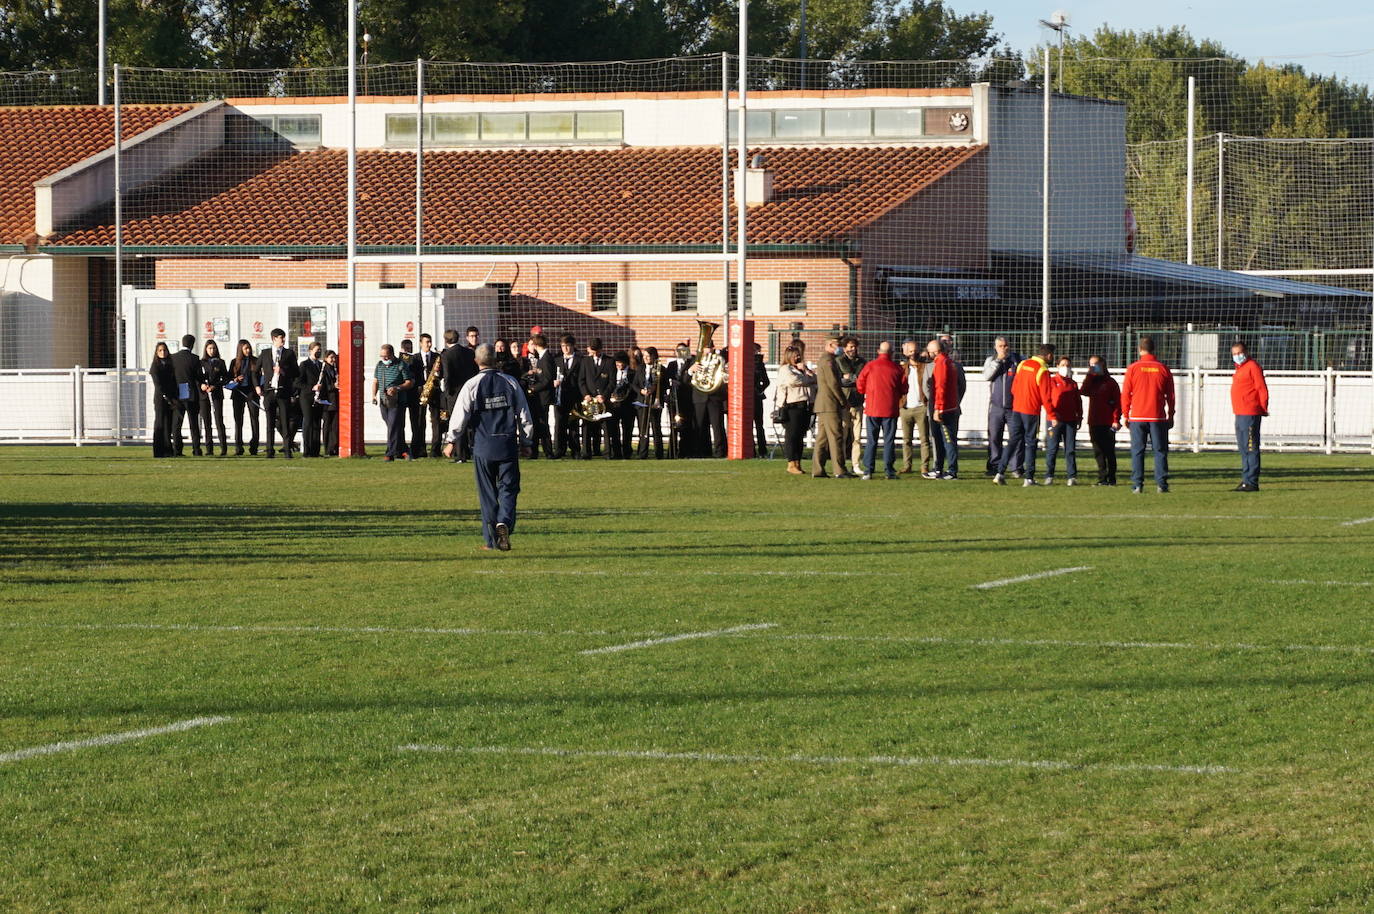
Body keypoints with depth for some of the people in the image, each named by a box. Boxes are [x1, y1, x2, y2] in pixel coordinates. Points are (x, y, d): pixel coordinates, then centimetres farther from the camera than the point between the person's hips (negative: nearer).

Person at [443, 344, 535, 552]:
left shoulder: (472, 385, -5)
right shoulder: (511, 383, 3)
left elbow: (461, 415, -4)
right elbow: (524, 415, 7)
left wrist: (452, 441, 8)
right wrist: (526, 441, 19)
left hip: (483, 446, -1)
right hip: (508, 444, 1)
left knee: (487, 492, 7)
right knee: (508, 488, 4)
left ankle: (491, 540, 8)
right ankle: (504, 522, -23)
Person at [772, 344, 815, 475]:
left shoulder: (802, 368, 24)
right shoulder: (785, 369, 1)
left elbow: (815, 378, 15)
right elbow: (793, 380, -16)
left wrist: (806, 370, -1)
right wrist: (808, 379, 0)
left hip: (805, 405, 7)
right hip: (792, 406, -7)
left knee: (800, 436, 7)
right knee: (792, 435, -8)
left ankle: (798, 463, 10)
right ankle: (791, 464, -7)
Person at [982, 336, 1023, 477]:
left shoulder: (1018, 360, 4)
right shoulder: (990, 360, 7)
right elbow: (986, 376, -9)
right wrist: (998, 360, -14)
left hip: (1014, 407, -1)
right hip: (996, 406, 1)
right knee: (994, 438, 2)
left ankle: (1015, 467, -1)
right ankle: (994, 467, 8)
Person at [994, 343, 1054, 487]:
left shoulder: (1022, 365, 5)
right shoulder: (1042, 371, -13)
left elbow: (1014, 388, 11)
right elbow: (1045, 397, -13)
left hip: (1016, 409, 5)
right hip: (1032, 411, -5)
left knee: (1013, 441, 10)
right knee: (1030, 443, 3)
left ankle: (1000, 473, 4)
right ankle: (1029, 478, 2)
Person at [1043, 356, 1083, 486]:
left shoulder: (1073, 384, 14)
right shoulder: (1052, 381, 2)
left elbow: (1078, 402, 16)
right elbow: (1047, 400, -3)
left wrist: (1079, 417, 7)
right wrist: (1053, 416, -12)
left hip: (1070, 420, 3)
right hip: (1055, 420, -3)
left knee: (1070, 449, 2)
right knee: (1052, 448, -2)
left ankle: (1072, 477, 3)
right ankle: (1049, 476, 2)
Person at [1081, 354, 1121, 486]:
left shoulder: (1110, 382, -2)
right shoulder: (1091, 381, 15)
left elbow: (1117, 402, -6)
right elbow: (1084, 391, -6)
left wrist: (1116, 420, -14)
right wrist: (1089, 375, -6)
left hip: (1108, 423, -5)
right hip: (1094, 422, 5)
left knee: (1109, 451, -1)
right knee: (1098, 452, 6)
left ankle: (1111, 478, 4)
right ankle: (1102, 478, 10)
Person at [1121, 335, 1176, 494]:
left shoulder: (1133, 368, -2)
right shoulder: (1163, 369, 1)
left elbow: (1125, 394, -1)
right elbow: (1170, 395, 6)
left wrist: (1125, 415, 8)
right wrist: (1170, 415, 14)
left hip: (1137, 417, -1)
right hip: (1158, 417, 1)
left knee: (1137, 451, 3)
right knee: (1160, 451, 5)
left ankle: (1137, 484, -2)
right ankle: (1161, 484, -1)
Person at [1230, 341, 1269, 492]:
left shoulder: (1252, 366, -9)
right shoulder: (1239, 368, 20)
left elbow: (1262, 389, -13)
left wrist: (1263, 408, -14)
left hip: (1250, 415, -10)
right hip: (1239, 415, 10)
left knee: (1250, 448, -9)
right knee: (1243, 449, 15)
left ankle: (1251, 482, -10)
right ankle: (1246, 480, 22)